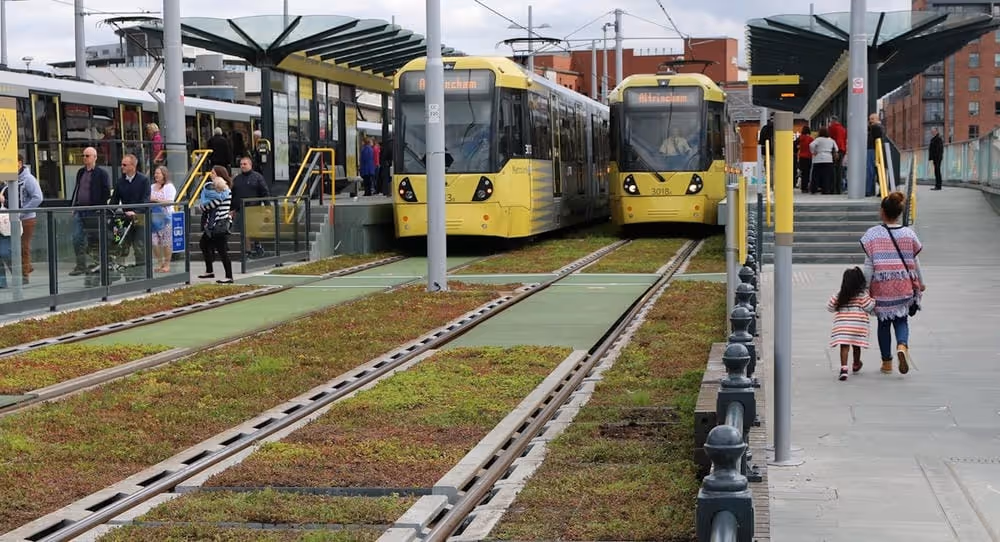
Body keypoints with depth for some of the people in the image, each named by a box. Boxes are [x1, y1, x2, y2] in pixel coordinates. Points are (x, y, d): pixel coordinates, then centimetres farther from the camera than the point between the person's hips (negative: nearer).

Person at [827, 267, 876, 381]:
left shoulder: (840, 294, 3)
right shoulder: (862, 294, -3)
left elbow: (830, 307, 6)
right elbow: (868, 306, -7)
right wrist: (873, 301, 13)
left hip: (842, 322, 0)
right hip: (858, 323, 0)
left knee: (844, 346, -6)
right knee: (856, 345, 18)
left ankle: (844, 368, -23)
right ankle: (856, 366, 39)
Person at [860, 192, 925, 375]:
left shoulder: (873, 234, -6)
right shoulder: (909, 234, 0)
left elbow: (869, 264, -6)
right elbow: (915, 262, 8)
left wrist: (865, 287, 0)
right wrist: (920, 283, 22)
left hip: (881, 285, -1)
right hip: (904, 285, 1)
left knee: (884, 322, 11)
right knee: (901, 319, 12)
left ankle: (887, 362, 15)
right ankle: (902, 345, -18)